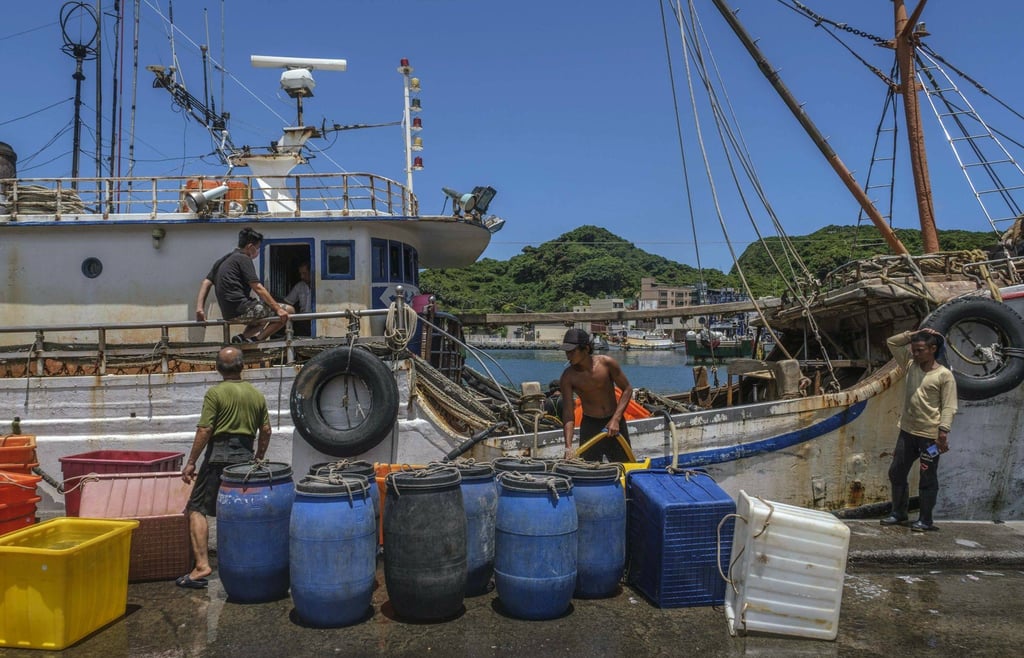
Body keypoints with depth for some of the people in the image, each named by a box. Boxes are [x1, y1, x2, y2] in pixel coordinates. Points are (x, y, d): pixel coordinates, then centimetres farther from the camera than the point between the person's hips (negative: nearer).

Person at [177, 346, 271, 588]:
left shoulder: (215, 393, -7)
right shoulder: (257, 395, 8)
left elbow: (204, 430, -11)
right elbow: (266, 431, 11)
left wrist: (191, 462, -5)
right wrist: (258, 459, 23)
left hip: (219, 454, -5)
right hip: (246, 455, 5)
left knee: (197, 509, -2)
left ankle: (202, 565, -12)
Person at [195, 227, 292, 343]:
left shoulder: (223, 261, 21)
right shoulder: (243, 259, -5)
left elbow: (206, 283, 16)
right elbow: (258, 288, -13)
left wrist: (199, 308, 11)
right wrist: (278, 309, -15)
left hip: (228, 314, 9)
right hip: (243, 310, -9)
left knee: (264, 320, 35)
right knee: (288, 311, -5)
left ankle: (243, 337, 7)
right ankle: (256, 339, -12)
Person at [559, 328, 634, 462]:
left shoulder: (606, 363, -14)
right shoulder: (568, 377, -14)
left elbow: (627, 389, -5)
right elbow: (568, 413, -16)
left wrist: (616, 419, -16)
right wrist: (568, 446, -28)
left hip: (615, 423, 0)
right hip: (589, 425, 0)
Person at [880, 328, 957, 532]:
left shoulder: (944, 375, -10)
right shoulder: (911, 364, 7)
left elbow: (949, 406, -12)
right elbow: (892, 342, 11)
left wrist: (943, 432, -20)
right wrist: (915, 334, 1)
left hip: (930, 436, -6)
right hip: (907, 431, 6)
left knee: (927, 479, 4)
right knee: (896, 473, 11)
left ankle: (925, 520, 15)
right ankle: (898, 513, 24)